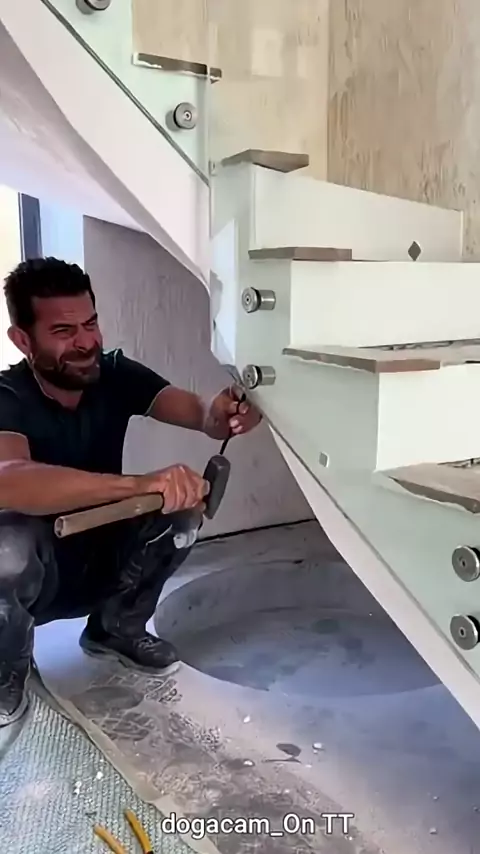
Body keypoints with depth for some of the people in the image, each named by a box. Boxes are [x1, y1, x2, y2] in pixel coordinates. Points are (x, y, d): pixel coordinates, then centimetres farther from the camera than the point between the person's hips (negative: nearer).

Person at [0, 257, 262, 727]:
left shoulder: (116, 374, -12)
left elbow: (191, 409, -25)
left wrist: (220, 417, -50)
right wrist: (139, 484, -58)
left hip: (102, 562, 4)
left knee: (184, 499, -20)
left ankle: (115, 626, 7)